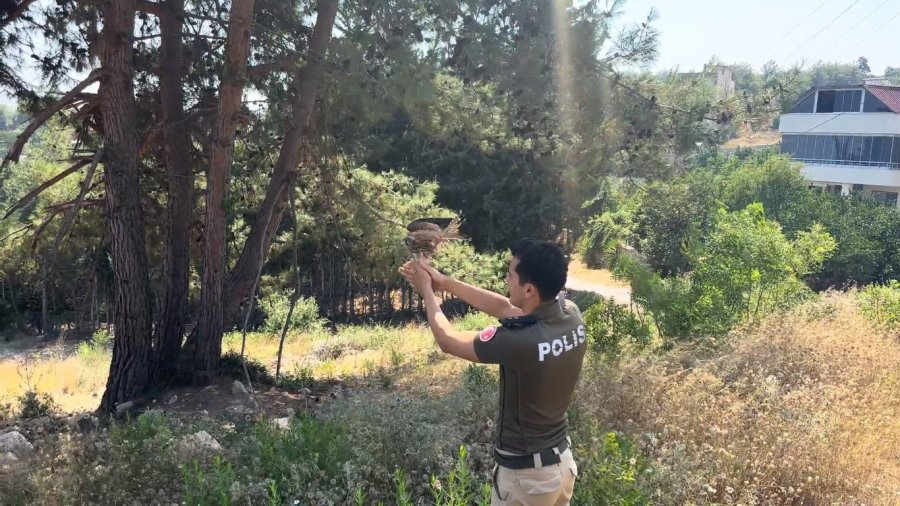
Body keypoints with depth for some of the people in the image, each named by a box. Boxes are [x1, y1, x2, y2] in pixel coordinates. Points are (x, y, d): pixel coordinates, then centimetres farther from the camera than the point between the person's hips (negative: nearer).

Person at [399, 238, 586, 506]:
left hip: (525, 474, -7)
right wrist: (444, 282, 6)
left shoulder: (519, 341, -31)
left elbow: (447, 340, -14)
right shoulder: (571, 316, -11)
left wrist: (427, 290, 1)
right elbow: (505, 308, 4)